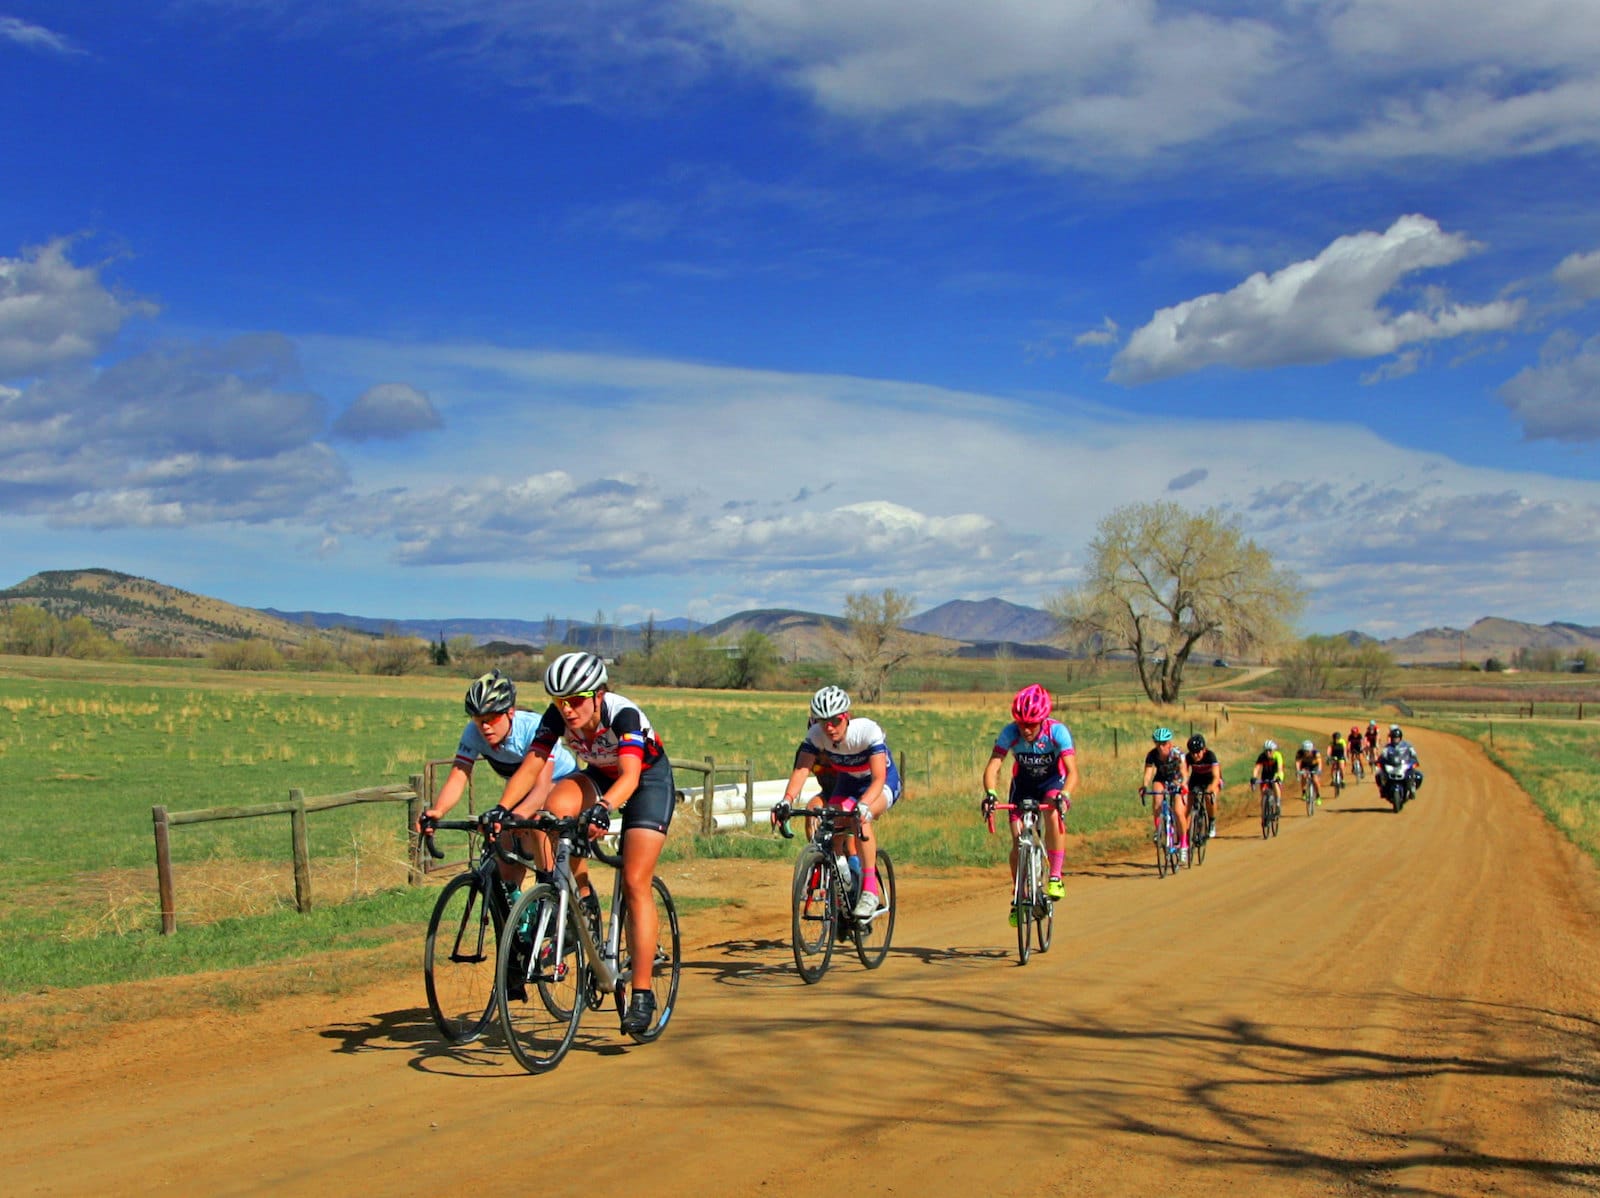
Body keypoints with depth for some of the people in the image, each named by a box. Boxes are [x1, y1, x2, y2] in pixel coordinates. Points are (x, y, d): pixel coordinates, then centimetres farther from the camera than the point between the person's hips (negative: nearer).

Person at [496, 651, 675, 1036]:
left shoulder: (624, 714, -35)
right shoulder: (557, 716, -21)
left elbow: (630, 775, -48)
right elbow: (531, 766, -26)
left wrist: (603, 809, -66)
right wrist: (500, 810, -42)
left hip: (649, 780, -5)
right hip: (599, 777, 5)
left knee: (634, 883, -15)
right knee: (557, 806, -30)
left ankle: (642, 994, -11)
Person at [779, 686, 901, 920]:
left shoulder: (868, 730, -32)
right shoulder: (816, 734, -21)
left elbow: (878, 777, -40)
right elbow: (801, 769, -31)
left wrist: (863, 806, -58)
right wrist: (787, 800, -49)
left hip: (884, 784, -5)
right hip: (847, 784, 5)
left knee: (861, 818, -35)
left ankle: (870, 892, -31)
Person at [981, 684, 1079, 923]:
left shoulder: (1057, 731, -31)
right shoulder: (1010, 732, -27)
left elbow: (1072, 771, -38)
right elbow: (992, 766, -33)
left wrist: (1064, 795, -57)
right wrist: (990, 794, -53)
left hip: (1053, 781, -2)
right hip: (1023, 783, 2)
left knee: (1054, 816, -33)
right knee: (1018, 841, -8)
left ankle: (1055, 878, -20)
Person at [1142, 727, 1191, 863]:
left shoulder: (1177, 754, -28)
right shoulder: (1152, 755, -23)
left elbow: (1184, 773, -39)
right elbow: (1148, 773, -32)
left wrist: (1183, 785, -58)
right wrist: (1145, 786, -52)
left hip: (1177, 781, -2)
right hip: (1161, 780, 2)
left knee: (1179, 812, -18)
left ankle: (1184, 845, -3)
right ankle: (1158, 829, -14)